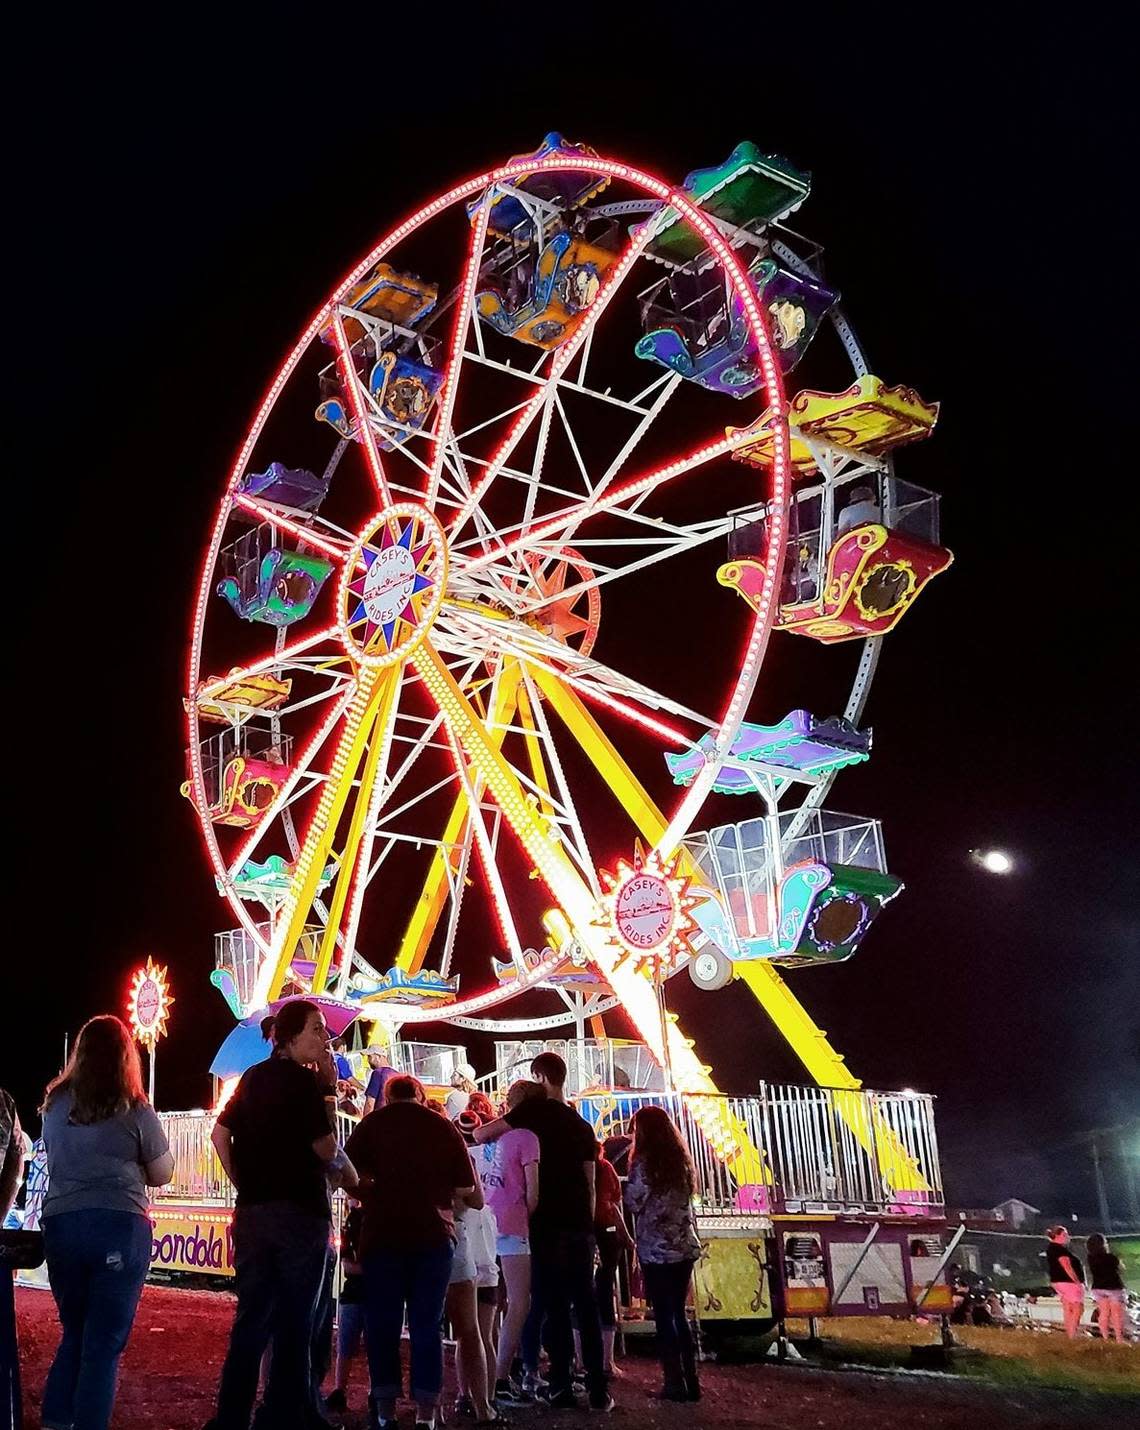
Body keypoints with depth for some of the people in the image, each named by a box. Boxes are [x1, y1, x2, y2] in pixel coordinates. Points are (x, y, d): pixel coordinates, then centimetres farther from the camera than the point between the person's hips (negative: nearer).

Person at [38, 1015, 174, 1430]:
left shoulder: (54, 1104, 6)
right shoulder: (135, 1111, -7)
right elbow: (162, 1175, 3)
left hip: (61, 1225, 4)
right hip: (120, 1227, -4)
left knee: (74, 1333, 20)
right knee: (104, 1341, 4)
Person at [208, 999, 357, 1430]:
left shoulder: (252, 1077, 11)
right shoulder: (304, 1079, -11)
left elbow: (220, 1135, 13)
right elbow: (325, 1147, -13)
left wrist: (244, 1185, 15)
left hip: (252, 1211, 6)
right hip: (300, 1211, -6)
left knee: (250, 1318, 12)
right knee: (294, 1323, 4)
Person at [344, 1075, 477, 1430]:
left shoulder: (373, 1123, 4)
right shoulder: (445, 1127, 7)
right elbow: (465, 1187, 7)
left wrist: (377, 1192, 13)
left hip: (384, 1235, -1)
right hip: (434, 1235, 1)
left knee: (382, 1323, 9)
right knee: (427, 1324, 7)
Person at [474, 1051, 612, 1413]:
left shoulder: (536, 1109, -2)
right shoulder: (582, 1124, 15)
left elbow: (481, 1134, -4)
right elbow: (590, 1182, 13)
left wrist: (484, 1133, 17)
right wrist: (588, 1224, 17)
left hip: (549, 1224, -5)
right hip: (581, 1225, 5)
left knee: (553, 1305, 1)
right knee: (586, 1306, 8)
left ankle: (562, 1388, 2)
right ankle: (598, 1389, 7)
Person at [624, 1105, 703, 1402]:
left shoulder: (644, 1161, -11)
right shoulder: (681, 1159, 8)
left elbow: (634, 1204, -8)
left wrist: (625, 1185, 9)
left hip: (656, 1249, -6)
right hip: (685, 1246, 6)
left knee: (663, 1316, 4)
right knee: (679, 1313, 15)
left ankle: (675, 1383, 6)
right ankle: (691, 1381, 16)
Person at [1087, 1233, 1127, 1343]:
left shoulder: (1091, 1258, -8)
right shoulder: (1111, 1257, -20)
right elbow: (1122, 1269, -4)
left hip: (1098, 1288, 4)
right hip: (1114, 1288, -4)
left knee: (1103, 1314, 13)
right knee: (1117, 1315, 8)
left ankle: (1105, 1338, 15)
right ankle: (1119, 1339, 10)